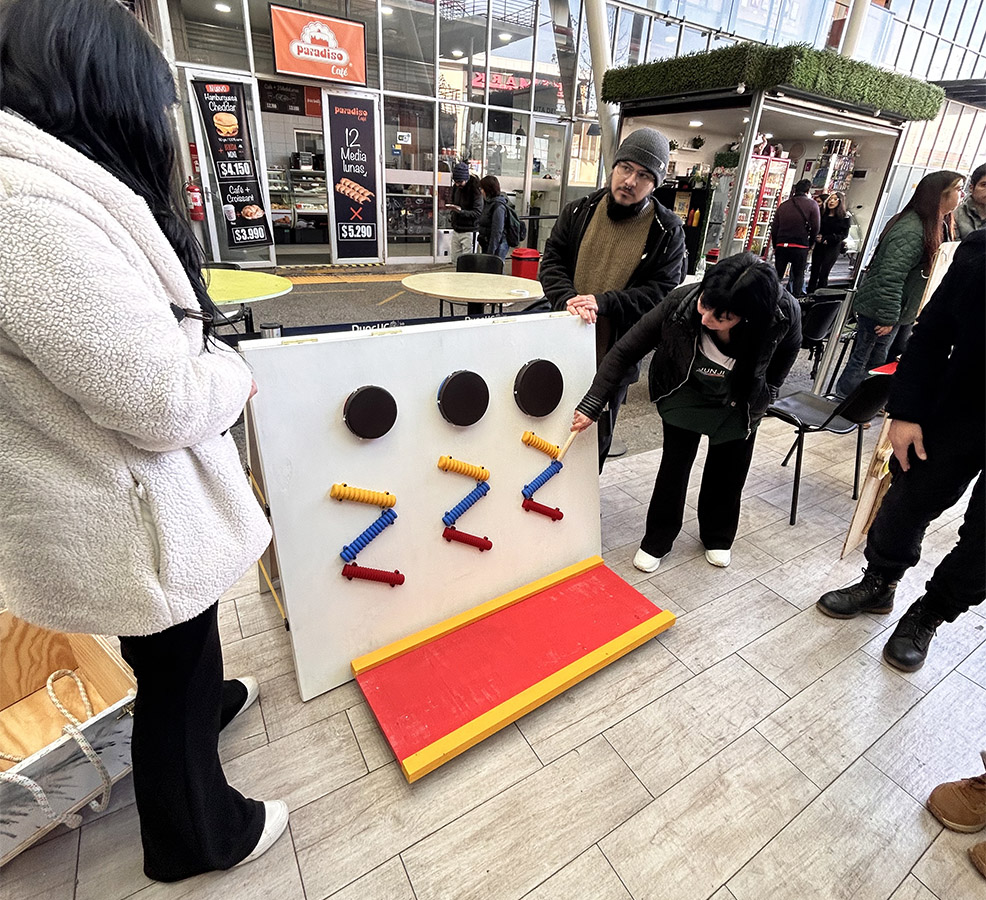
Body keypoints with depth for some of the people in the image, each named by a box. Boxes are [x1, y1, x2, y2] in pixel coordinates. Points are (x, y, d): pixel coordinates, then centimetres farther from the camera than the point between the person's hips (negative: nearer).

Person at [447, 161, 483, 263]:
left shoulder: (475, 189, -14)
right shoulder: (456, 187, 8)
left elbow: (478, 212, -19)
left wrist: (461, 211, -29)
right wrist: (450, 207, 4)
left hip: (469, 232, -7)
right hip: (456, 230, 7)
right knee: (454, 260, 10)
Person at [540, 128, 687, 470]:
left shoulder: (667, 231, -5)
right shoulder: (579, 211, 1)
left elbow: (661, 292, -11)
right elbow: (551, 261, 1)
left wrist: (602, 302, -24)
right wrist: (568, 297, -21)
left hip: (614, 356, -2)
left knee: (597, 435, 15)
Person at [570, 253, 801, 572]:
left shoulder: (785, 314, -34)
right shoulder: (680, 303, -37)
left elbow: (786, 354, -8)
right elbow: (624, 352, -26)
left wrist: (764, 396, 3)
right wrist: (591, 405, -27)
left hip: (739, 404, 2)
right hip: (685, 397, -1)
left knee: (729, 471, 13)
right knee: (675, 464, 1)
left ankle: (718, 537, 39)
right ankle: (657, 540, 23)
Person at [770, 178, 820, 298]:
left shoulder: (783, 205, 10)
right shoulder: (812, 204, 0)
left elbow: (774, 228, 10)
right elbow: (816, 227, -4)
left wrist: (775, 246, 17)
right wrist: (811, 243, 11)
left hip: (781, 245, 3)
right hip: (800, 246, -3)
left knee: (777, 275, 8)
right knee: (798, 275, 8)